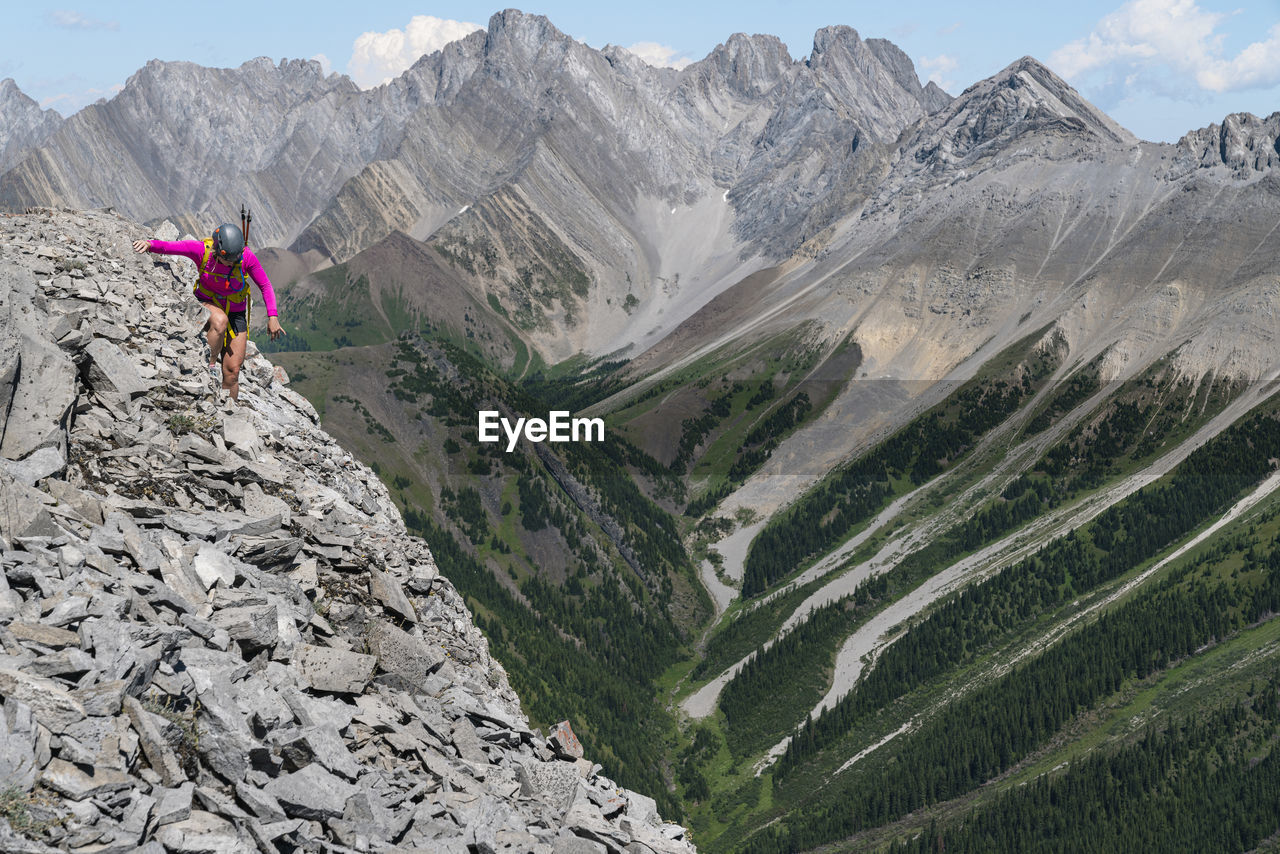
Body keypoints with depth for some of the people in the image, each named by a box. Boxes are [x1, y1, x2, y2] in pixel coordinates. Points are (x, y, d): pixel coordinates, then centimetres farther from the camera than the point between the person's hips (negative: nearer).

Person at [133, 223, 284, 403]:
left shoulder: (247, 257, -21)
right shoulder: (202, 250, -23)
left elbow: (265, 286, -9)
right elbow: (169, 246, -28)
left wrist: (272, 316, -16)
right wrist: (149, 244, -49)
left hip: (235, 312, 1)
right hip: (207, 305, -1)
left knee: (232, 371, -4)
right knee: (220, 321, -39)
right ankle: (210, 366, -17)